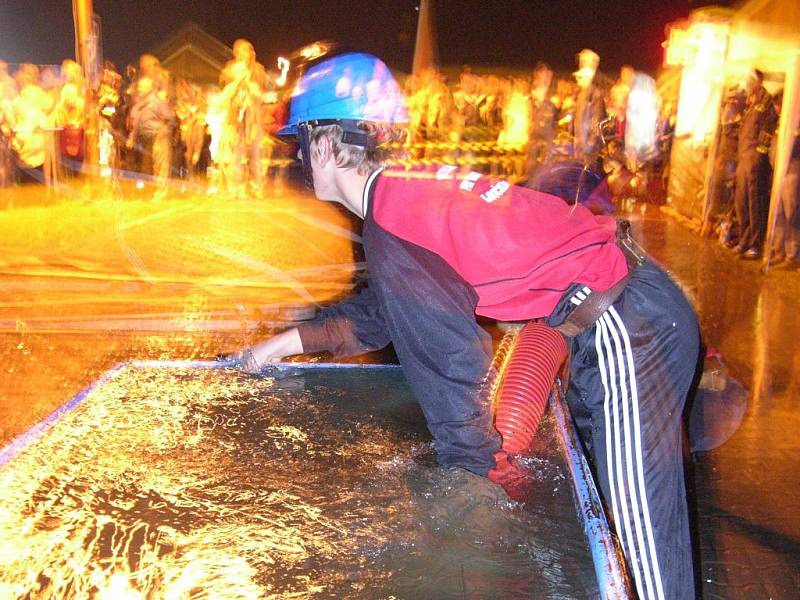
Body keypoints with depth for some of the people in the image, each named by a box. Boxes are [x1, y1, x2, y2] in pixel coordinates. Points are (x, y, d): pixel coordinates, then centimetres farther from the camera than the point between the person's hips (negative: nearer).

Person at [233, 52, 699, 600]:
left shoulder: (390, 221, -18)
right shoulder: (412, 192, 12)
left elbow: (452, 357, -18)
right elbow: (384, 309, 24)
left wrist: (476, 473, -3)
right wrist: (289, 342, 27)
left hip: (624, 327, -10)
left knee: (643, 521, -4)